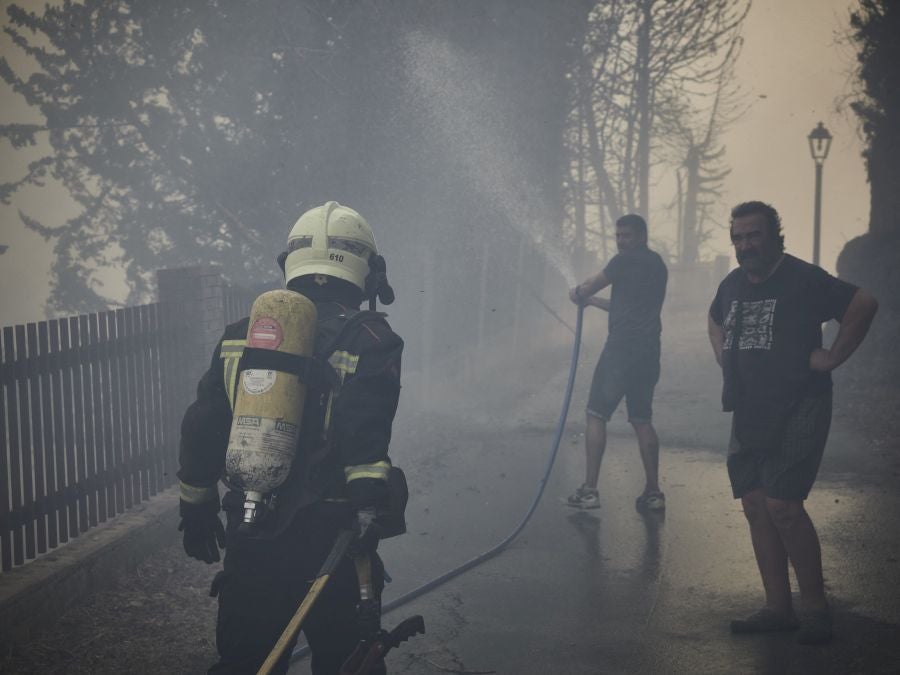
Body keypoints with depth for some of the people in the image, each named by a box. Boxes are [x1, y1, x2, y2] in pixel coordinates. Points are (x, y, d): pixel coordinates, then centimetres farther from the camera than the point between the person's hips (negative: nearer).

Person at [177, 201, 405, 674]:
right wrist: (369, 501, -26)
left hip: (249, 536, 4)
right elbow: (366, 432, -22)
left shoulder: (242, 333, 9)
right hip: (328, 536, -4)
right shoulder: (369, 339, -5)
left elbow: (201, 428, 9)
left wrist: (196, 508, 18)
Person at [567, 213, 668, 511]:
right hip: (648, 351, 8)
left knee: (596, 414, -3)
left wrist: (578, 293, 24)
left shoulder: (627, 261, -5)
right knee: (642, 420, 12)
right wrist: (590, 300, 31)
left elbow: (593, 284, 4)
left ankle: (589, 490, -7)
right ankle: (653, 492, 8)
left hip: (622, 348, -8)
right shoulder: (658, 265, 20)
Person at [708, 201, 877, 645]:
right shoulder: (732, 286, 11)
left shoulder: (803, 279, -11)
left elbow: (863, 304, -18)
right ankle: (778, 608, 15)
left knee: (782, 504, -14)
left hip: (798, 410, -7)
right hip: (748, 414, 8)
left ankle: (816, 609, 0)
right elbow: (715, 321, 32)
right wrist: (725, 359, 17)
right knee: (755, 505, 6)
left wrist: (832, 357, -15)